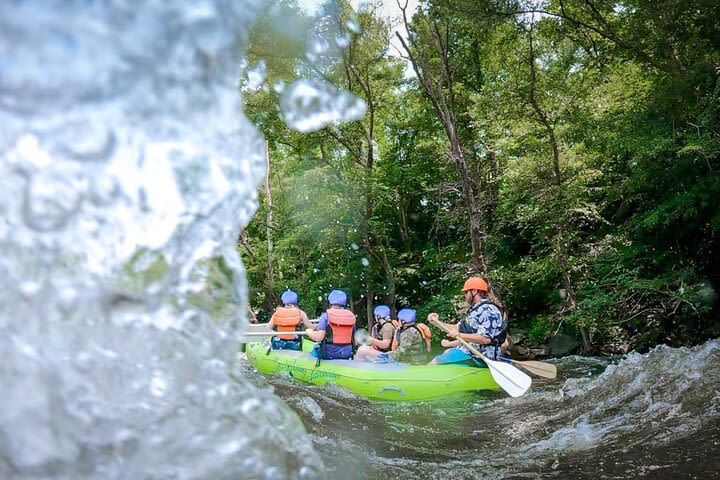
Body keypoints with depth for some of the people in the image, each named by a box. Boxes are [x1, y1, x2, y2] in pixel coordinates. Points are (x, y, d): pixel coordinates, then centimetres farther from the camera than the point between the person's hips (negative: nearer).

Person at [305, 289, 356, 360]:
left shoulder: (326, 315, -9)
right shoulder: (351, 316, 2)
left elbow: (319, 337, -17)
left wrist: (309, 332, 3)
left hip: (329, 354, -3)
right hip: (347, 355, 3)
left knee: (314, 349, 26)